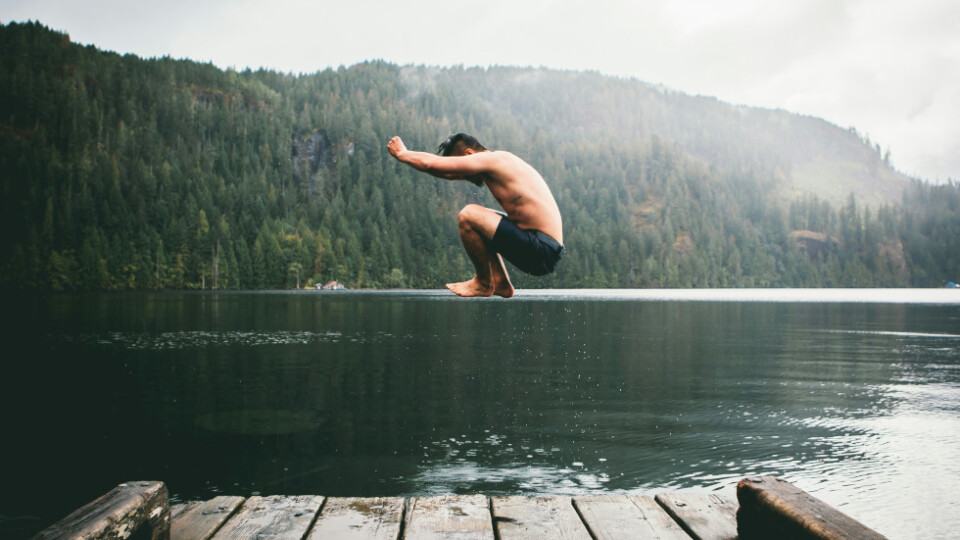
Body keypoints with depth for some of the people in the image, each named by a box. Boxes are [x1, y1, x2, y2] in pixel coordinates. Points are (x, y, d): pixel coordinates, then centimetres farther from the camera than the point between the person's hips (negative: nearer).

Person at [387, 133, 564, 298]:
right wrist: (406, 155, 20)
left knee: (468, 215, -17)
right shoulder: (498, 163, 16)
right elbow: (450, 173, 26)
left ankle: (484, 284, 2)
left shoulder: (492, 160, -13)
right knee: (479, 218, 26)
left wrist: (402, 153, 6)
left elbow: (430, 163, -13)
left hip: (542, 253, -10)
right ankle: (501, 284, 19)